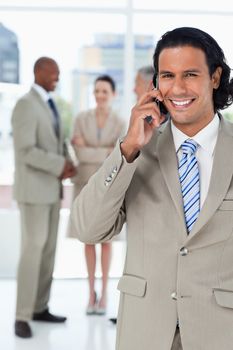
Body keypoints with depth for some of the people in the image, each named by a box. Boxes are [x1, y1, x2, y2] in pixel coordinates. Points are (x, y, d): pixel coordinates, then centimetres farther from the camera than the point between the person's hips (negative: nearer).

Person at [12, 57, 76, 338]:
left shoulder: (49, 105, 15)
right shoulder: (25, 105, -16)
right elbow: (26, 151, -24)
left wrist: (63, 167, 1)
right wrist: (60, 166, -21)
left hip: (51, 187, 9)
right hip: (33, 188, -9)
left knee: (48, 249, 10)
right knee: (33, 250, -10)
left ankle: (40, 308, 18)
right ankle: (22, 316, -3)